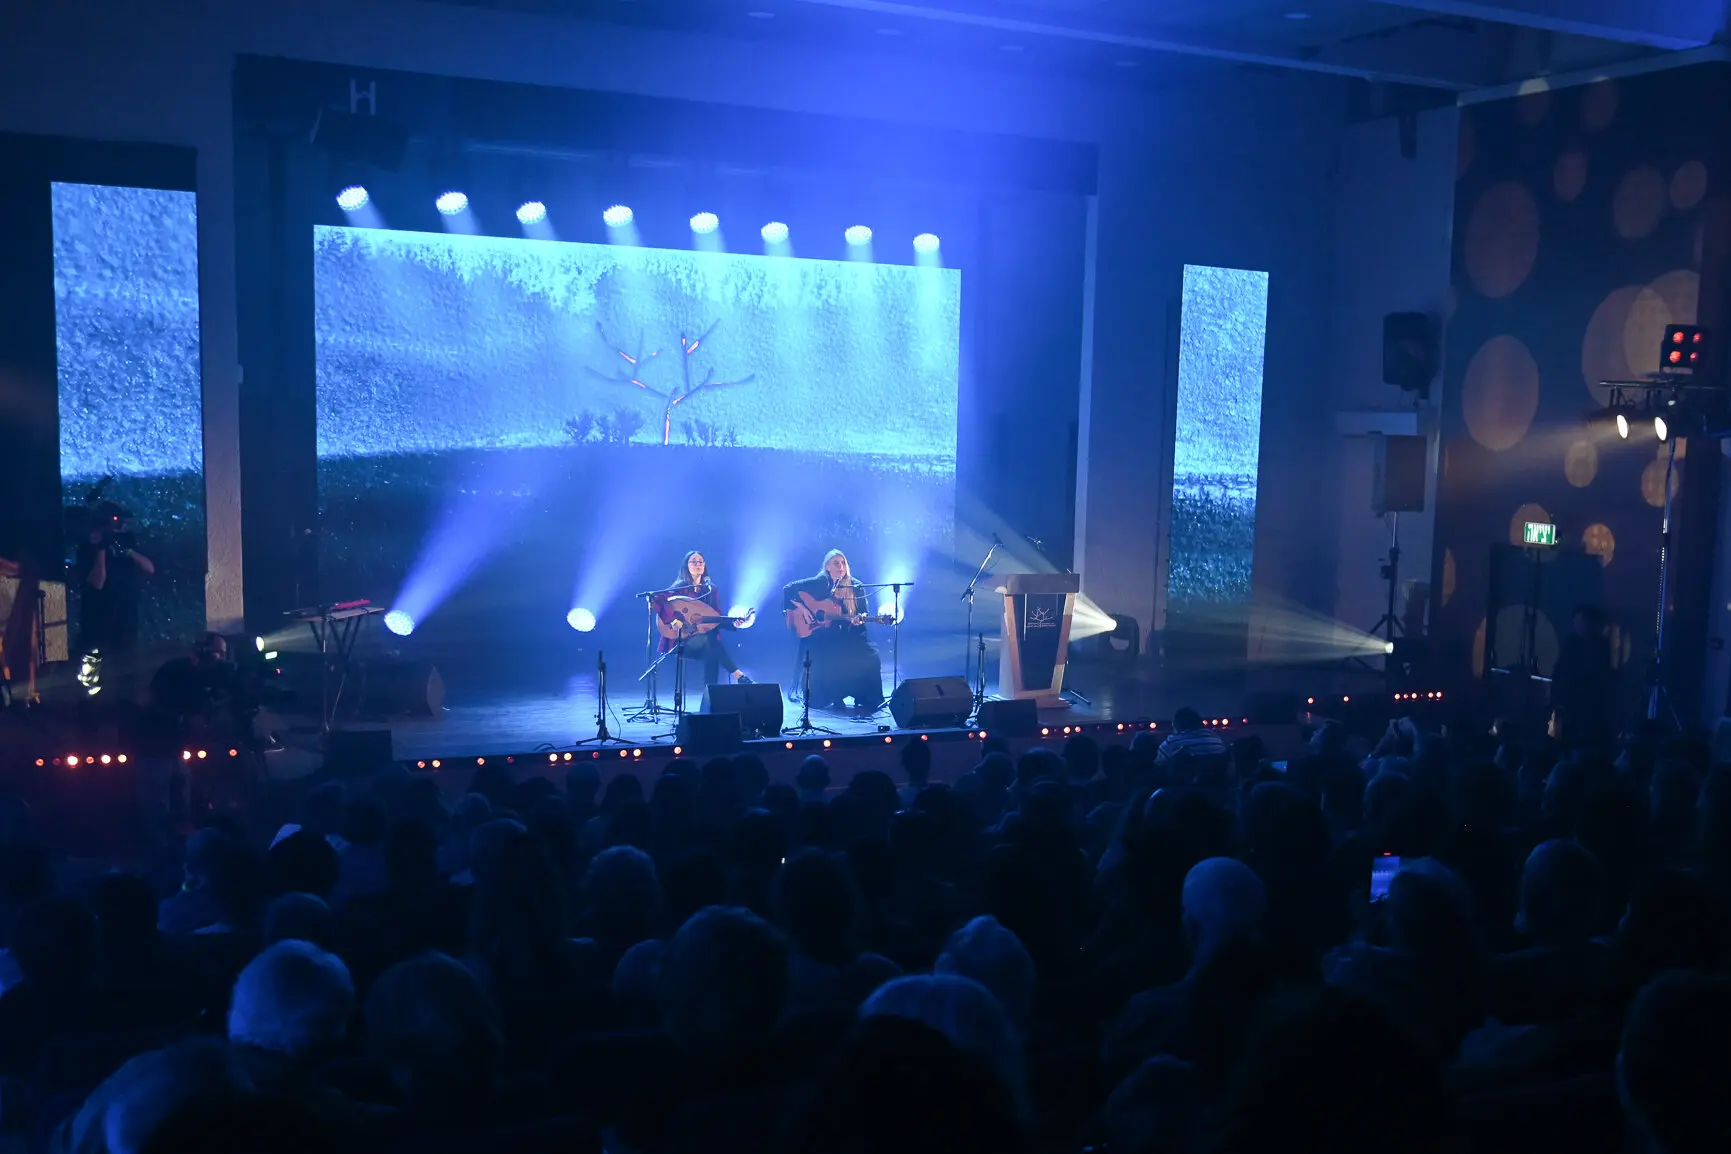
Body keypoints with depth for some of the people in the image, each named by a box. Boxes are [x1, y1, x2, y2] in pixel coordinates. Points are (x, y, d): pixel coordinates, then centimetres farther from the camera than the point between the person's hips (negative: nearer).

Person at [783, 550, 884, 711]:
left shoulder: (856, 587, 5)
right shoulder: (817, 583, 1)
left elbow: (865, 613, 7)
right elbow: (788, 589, 3)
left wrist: (860, 618, -16)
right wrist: (801, 608, -9)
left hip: (849, 637, 1)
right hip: (821, 637, -1)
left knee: (870, 656, -25)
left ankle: (865, 700, -8)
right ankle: (834, 698, -8)